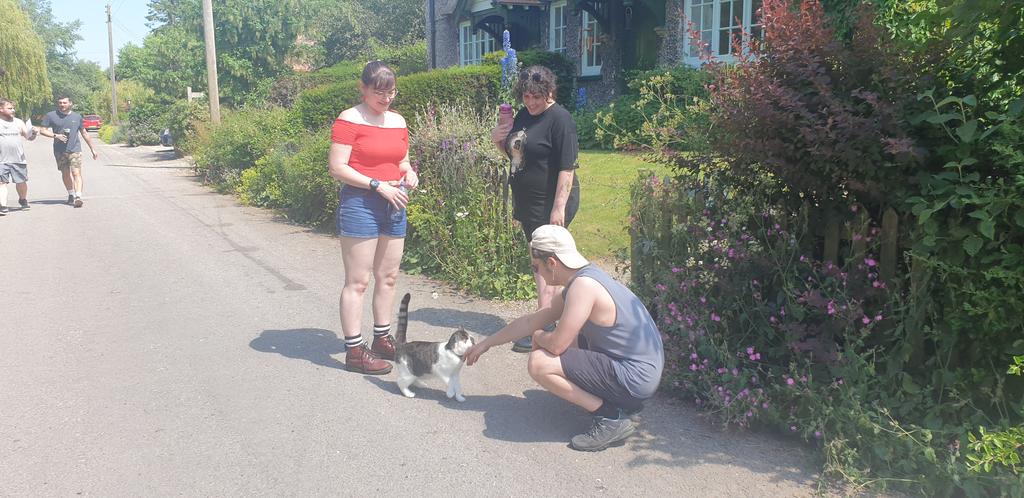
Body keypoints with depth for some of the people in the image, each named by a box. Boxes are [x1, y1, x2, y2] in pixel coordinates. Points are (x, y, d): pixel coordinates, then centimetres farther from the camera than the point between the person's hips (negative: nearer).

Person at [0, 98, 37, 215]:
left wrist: (33, 133, -13)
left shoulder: (18, 122, 10)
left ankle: (23, 200, 33)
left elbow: (29, 136, 8)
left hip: (18, 159, 2)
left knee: (21, 182, 9)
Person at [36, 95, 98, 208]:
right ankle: (71, 195, 26)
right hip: (59, 151, 1)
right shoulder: (51, 116, 4)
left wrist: (92, 149, 18)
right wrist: (56, 135, -13)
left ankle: (78, 197, -24)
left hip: (75, 149, -1)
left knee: (76, 173, -14)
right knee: (65, 174, 11)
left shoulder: (77, 117, 8)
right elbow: (42, 130, 4)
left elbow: (84, 133, 17)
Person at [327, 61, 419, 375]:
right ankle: (354, 351, 5)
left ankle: (382, 339, 27)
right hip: (359, 204, -7)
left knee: (388, 277, 13)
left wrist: (409, 174, 0)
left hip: (394, 205, 7)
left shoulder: (398, 121, 12)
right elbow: (337, 167, -14)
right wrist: (379, 186, -19)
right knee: (357, 281, -3)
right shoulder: (349, 120, -8)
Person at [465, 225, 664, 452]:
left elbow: (556, 345, -22)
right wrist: (485, 344, 23)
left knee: (539, 363, -16)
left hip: (634, 378, -10)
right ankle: (622, 400, 17)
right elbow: (530, 322, 17)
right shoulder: (581, 279, 8)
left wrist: (538, 337, 3)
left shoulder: (583, 286, -22)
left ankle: (611, 417, -8)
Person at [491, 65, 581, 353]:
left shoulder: (559, 119, -14)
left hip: (550, 204, -9)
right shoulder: (524, 115, 12)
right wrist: (498, 140, 2)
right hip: (528, 204, 9)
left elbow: (567, 167, -19)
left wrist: (559, 207, -24)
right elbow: (514, 153, 24)